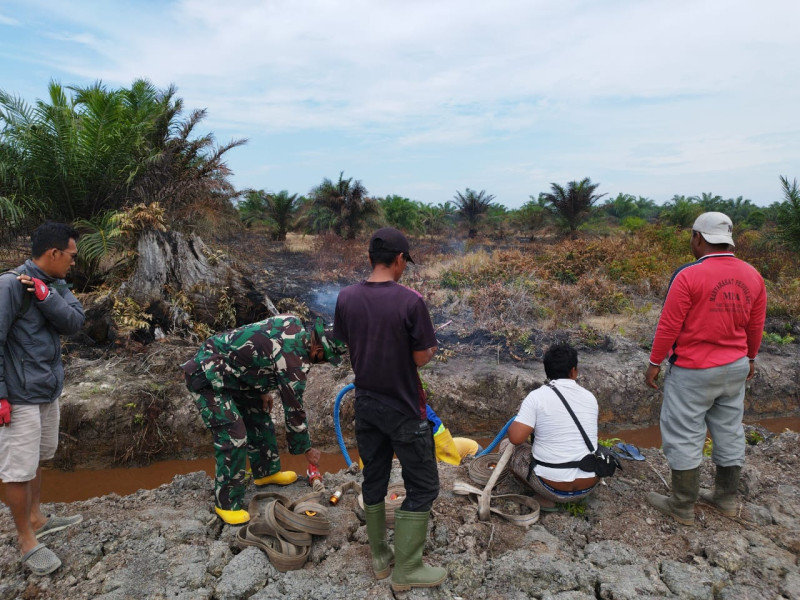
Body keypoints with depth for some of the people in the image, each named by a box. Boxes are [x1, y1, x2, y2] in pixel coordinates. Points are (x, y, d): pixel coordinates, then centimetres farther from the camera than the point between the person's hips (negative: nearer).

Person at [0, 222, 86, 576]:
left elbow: (75, 322, -8)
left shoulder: (56, 286, 6)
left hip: (49, 390, 8)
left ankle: (36, 520, 37)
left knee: (38, 460, 21)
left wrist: (45, 296, -22)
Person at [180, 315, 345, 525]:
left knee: (259, 416, 16)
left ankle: (266, 472, 33)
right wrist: (307, 448, -1)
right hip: (207, 376, -10)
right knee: (234, 437, -14)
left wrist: (262, 390, 13)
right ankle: (227, 504, 1)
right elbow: (294, 409, -16)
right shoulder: (295, 361, -27)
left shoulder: (293, 324, -3)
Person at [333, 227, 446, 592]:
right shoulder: (410, 301, -21)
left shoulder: (346, 298, -6)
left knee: (373, 480, 19)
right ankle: (406, 570, 19)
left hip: (366, 404, 6)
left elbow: (349, 348, 3)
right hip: (403, 409, -5)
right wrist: (431, 347, 7)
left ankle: (380, 558, 33)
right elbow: (422, 358, -14)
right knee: (422, 487, 11)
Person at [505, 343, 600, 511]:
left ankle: (546, 499, 5)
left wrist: (522, 416, 4)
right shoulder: (590, 397, 2)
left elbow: (515, 438, -18)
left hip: (553, 488, -5)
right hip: (589, 486, 5)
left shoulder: (537, 396, -12)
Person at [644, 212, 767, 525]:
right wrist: (750, 358, 25)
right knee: (729, 432, 18)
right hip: (735, 368, 7)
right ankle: (726, 497, 33)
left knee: (684, 436, 5)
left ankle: (683, 506, 16)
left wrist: (654, 363, -6)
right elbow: (756, 325, 10)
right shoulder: (752, 276, 1)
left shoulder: (689, 275, -20)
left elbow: (669, 326, -16)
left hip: (693, 371, -7)